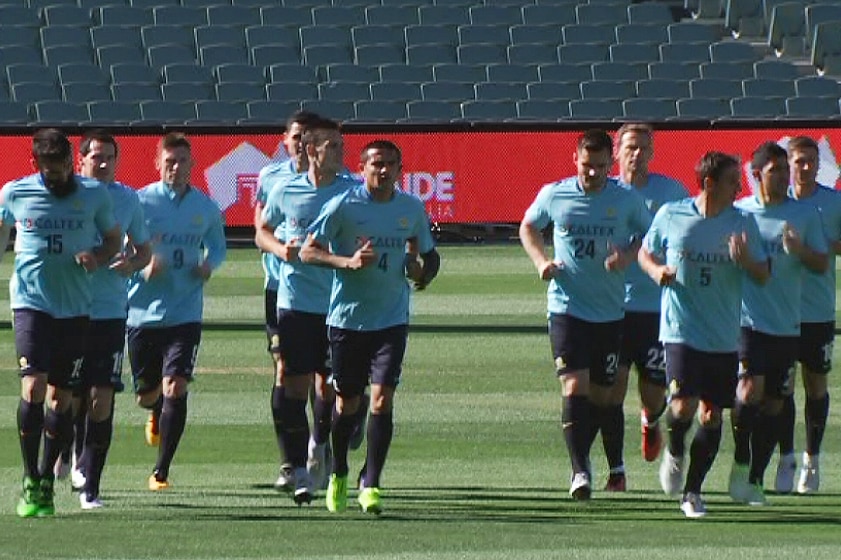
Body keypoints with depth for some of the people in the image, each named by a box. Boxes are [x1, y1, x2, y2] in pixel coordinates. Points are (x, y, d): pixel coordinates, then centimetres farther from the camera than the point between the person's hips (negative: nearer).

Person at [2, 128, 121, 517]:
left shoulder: (94, 195, 1)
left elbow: (114, 239, 13)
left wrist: (96, 258, -7)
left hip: (76, 307, 2)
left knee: (61, 399, 4)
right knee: (33, 387, -16)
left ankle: (46, 479, 19)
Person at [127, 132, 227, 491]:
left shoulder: (205, 208, 4)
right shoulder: (140, 202, -5)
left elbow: (217, 246, 20)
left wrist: (209, 264, -3)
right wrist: (143, 267, -21)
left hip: (185, 315, 0)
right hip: (143, 311, 0)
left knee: (175, 389, -15)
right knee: (147, 396, 10)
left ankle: (161, 472, -7)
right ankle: (158, 414, 50)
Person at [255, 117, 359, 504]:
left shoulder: (353, 192, -1)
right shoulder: (284, 192, 1)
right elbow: (262, 233, 16)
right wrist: (280, 249, -5)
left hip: (339, 304, 1)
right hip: (294, 301, -1)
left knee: (331, 385, 8)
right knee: (293, 385, -5)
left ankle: (319, 445, 37)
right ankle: (300, 471, 0)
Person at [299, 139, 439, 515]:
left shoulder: (412, 209, 4)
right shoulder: (343, 206, -7)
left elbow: (428, 254, 17)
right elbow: (307, 251, -8)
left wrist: (422, 273, -6)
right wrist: (347, 261, -23)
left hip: (392, 320, 2)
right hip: (346, 317, -1)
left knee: (382, 398, -12)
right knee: (347, 401, 8)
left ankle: (371, 485, -9)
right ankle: (339, 475, 32)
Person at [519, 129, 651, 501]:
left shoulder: (626, 200, -2)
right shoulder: (554, 195, -1)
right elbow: (528, 228, 17)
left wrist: (628, 255, -11)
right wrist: (541, 261, -1)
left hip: (610, 312, 2)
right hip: (567, 306, -2)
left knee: (600, 395, 9)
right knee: (575, 387, -16)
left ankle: (581, 458, 31)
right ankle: (580, 471, -17)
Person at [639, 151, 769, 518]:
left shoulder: (742, 223, 1)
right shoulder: (670, 216, -2)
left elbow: (763, 277, 5)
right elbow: (645, 253, 14)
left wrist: (746, 261, -17)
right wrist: (656, 271, -8)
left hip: (724, 337, 2)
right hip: (681, 331, -2)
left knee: (712, 416, 2)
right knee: (684, 405, -17)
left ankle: (692, 491, 17)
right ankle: (675, 452, 17)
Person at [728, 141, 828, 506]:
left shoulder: (805, 214, 6)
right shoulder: (738, 213, 4)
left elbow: (822, 265, 5)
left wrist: (801, 250, -14)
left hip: (787, 325, 2)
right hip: (747, 321, -2)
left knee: (773, 404, 5)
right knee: (750, 391, -20)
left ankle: (754, 480, 15)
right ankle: (741, 461, 0)